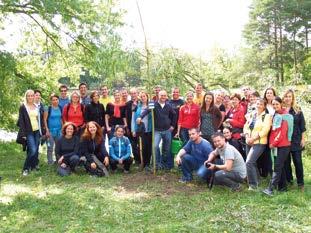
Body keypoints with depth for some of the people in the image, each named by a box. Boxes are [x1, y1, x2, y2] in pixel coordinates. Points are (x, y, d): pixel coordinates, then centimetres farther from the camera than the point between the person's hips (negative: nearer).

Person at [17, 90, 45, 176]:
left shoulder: (37, 106, 11)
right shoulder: (23, 107, -1)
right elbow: (21, 121, -5)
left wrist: (43, 131, 9)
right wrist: (23, 133, -11)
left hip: (37, 131, 5)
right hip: (29, 132, -5)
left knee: (36, 150, 7)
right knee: (32, 150, -14)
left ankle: (34, 166, 19)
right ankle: (26, 168, 0)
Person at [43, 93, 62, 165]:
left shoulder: (60, 108, 7)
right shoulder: (48, 108, -6)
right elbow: (45, 120, -7)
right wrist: (47, 130, -12)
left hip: (59, 130, 4)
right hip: (51, 130, -4)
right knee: (50, 147, 2)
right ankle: (50, 162, 13)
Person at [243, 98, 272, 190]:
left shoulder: (267, 116, -4)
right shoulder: (251, 115, 14)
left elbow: (265, 130, -13)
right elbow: (246, 126, 11)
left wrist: (253, 138, -16)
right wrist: (247, 136, -7)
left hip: (259, 143, -6)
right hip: (249, 142, 6)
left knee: (249, 162, -17)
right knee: (253, 163, 12)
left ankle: (253, 185, -6)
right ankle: (256, 182, 27)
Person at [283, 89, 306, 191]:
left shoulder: (298, 110, 2)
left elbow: (302, 126, 3)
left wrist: (303, 139, -1)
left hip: (296, 140, -1)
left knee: (298, 161, 1)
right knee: (286, 162, 8)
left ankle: (300, 183, 12)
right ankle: (289, 181, 21)